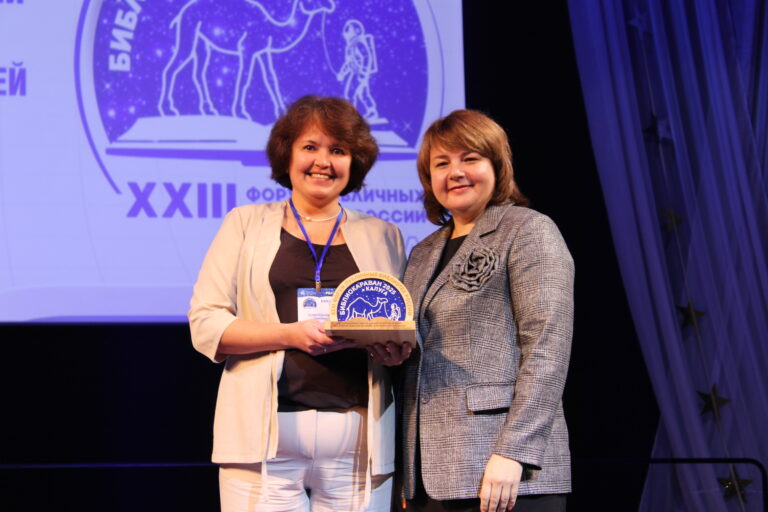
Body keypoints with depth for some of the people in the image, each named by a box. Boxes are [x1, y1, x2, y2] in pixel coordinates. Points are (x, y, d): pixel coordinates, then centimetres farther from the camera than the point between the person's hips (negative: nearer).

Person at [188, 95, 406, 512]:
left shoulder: (383, 237, 16)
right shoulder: (247, 223, 11)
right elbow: (205, 323, 2)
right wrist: (289, 334, -12)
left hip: (358, 439, 2)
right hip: (267, 435, -2)